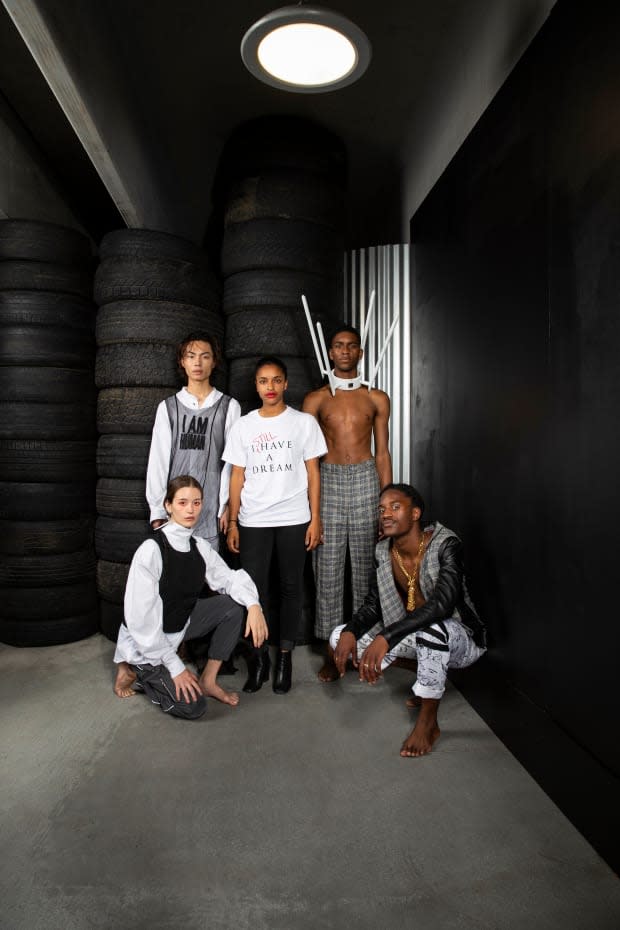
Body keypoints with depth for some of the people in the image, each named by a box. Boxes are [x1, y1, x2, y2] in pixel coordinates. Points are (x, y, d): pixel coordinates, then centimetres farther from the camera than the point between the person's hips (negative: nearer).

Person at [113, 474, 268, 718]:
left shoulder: (199, 546, -7)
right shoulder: (151, 550, -27)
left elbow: (228, 578, 2)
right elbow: (141, 619, -25)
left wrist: (254, 605, -20)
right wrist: (175, 667, -22)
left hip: (180, 625, 6)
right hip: (145, 642, -6)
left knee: (233, 605, -11)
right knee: (192, 706, -13)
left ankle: (208, 681, 1)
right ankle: (134, 671, 9)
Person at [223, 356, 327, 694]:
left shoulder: (304, 422, 2)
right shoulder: (243, 426, 7)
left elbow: (313, 473, 2)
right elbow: (237, 476, 7)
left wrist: (315, 519, -3)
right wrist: (232, 522, 3)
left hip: (293, 519, -1)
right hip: (253, 521, 1)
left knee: (291, 587, 6)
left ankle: (284, 657, 20)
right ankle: (258, 657, 17)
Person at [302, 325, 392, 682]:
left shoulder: (377, 399, 9)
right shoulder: (316, 399, 8)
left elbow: (382, 453, 9)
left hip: (366, 481, 0)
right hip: (328, 481, 0)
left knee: (366, 568, 3)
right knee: (328, 570, 0)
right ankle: (332, 650, 11)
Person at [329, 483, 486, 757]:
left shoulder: (446, 545, -26)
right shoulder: (384, 551, -8)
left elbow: (442, 604, -40)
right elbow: (372, 605, -4)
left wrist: (386, 637, -49)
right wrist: (349, 632, -26)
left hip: (458, 638, -6)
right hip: (413, 636, 7)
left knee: (430, 627, -41)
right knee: (339, 637, -5)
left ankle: (428, 722, -16)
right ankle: (430, 673, 8)